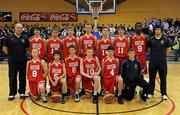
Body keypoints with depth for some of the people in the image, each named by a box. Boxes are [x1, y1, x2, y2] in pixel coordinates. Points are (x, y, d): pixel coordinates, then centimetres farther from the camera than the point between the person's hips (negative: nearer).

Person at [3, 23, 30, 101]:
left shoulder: (24, 39, 7)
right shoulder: (9, 38, 1)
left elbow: (29, 48, 16)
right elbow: (4, 48, 4)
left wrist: (23, 54, 8)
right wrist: (11, 55, 3)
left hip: (23, 61, 2)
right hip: (12, 61, -2)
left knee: (22, 77, 7)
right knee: (12, 78, 5)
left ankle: (22, 92, 19)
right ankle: (12, 94, 15)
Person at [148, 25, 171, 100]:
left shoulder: (165, 39, -1)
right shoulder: (151, 39, -1)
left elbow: (168, 49, 11)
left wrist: (162, 54, 6)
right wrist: (153, 54, 4)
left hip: (162, 61, 0)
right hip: (152, 61, 0)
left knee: (163, 78, 6)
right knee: (152, 78, 9)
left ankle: (164, 94, 18)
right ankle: (150, 93, 21)